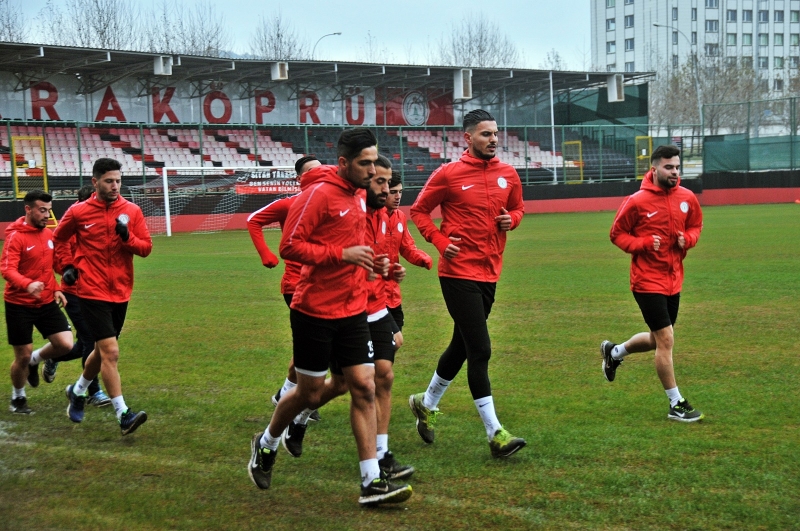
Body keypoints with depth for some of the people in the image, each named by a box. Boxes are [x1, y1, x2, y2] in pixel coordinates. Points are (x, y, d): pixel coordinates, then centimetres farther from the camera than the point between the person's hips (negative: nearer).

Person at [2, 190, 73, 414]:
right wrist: (28, 284, -45)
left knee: (65, 344, -8)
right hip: (19, 305, -5)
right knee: (23, 356, 3)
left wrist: (56, 289, 7)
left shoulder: (49, 234, 6)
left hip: (46, 302, 5)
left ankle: (35, 360, 24)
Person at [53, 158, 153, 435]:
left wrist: (127, 237, -17)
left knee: (102, 350, 19)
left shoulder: (131, 211, 0)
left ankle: (77, 391, 45)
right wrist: (68, 266, 2)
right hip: (92, 293, -4)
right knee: (111, 352, -13)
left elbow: (146, 247, 0)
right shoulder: (78, 212, -5)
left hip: (121, 292, 4)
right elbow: (60, 239, 13)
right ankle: (123, 415, -12)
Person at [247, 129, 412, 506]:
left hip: (352, 311, 7)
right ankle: (266, 444, 35)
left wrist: (370, 263, 7)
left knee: (364, 388, -1)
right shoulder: (319, 195, -15)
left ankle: (372, 483, 1)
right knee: (311, 394, 6)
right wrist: (344, 254, -23)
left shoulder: (358, 197, 11)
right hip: (314, 312, -7)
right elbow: (289, 246, -19)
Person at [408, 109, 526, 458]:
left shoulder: (508, 175, 7)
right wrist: (441, 242, -11)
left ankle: (427, 403, 39)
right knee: (480, 350, -10)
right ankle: (495, 433, -7)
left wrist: (511, 218, -1)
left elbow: (517, 207, 22)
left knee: (462, 346, 17)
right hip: (459, 272, -6)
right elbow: (419, 210, 2)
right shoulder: (448, 174, -7)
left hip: (489, 273, 6)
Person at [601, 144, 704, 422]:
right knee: (666, 339, -7)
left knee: (658, 339, 18)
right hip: (648, 282, -6)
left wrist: (687, 239, -7)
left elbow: (695, 225, 16)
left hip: (674, 281, 6)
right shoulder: (637, 202, -14)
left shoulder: (687, 198, 0)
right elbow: (617, 234, -4)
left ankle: (614, 351, 46)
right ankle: (676, 405, 4)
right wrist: (644, 244, -20)